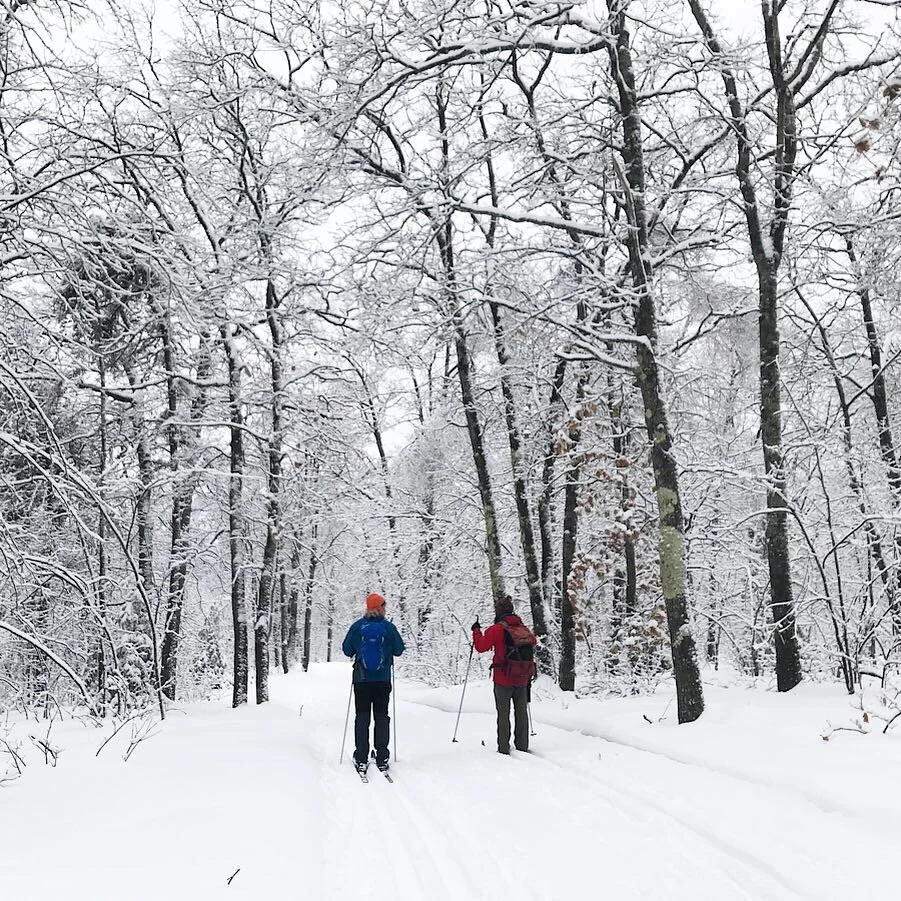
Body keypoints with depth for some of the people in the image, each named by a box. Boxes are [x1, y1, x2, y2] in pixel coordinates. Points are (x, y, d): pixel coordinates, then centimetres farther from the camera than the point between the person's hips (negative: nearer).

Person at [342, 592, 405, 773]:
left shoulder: (357, 626, -6)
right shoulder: (389, 627, -8)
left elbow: (347, 650, 1)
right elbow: (399, 650, 0)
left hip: (361, 679, 0)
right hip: (383, 680, 0)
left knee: (362, 717, 6)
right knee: (382, 717, 9)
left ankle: (361, 759, 3)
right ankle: (382, 758, 8)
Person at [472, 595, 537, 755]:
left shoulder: (496, 629, -13)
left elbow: (481, 646, -12)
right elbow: (533, 642, 22)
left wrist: (476, 631, 1)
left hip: (503, 678, -5)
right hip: (522, 678, 5)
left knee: (503, 714, 3)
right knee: (521, 712, 14)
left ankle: (504, 749, 4)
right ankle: (522, 747, 20)